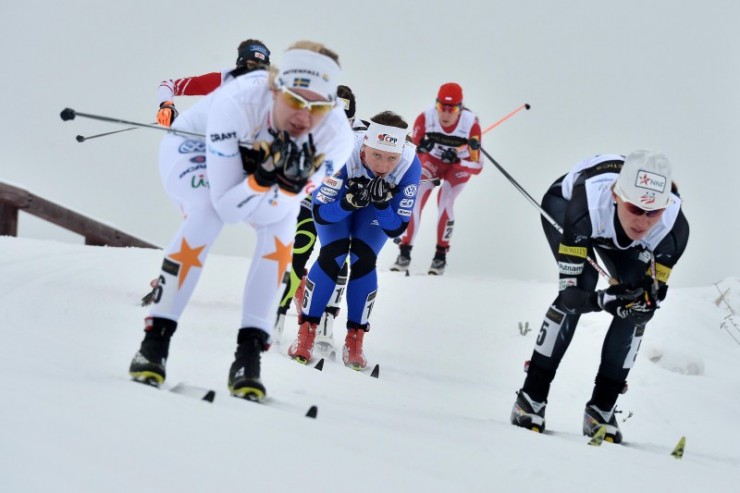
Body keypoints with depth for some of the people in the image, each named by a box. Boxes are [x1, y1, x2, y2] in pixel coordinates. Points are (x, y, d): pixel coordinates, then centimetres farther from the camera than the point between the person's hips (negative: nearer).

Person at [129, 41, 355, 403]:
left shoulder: (336, 136, -31)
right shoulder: (237, 104, -41)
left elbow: (271, 213, -29)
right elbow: (227, 208, -37)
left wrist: (288, 178, -48)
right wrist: (269, 173, -51)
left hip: (258, 165, 3)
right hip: (192, 149, -3)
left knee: (281, 227, -25)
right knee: (208, 213, -32)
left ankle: (248, 355, -17)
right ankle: (155, 340, -23)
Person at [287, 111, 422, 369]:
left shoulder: (410, 166, -36)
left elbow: (396, 228, -28)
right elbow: (321, 214, -33)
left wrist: (382, 203, -46)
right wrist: (348, 203, -51)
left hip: (379, 208, 1)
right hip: (336, 199, -1)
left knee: (363, 260, -17)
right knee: (332, 255, -19)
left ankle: (354, 341, -3)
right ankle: (306, 334, -7)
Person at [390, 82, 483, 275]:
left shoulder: (471, 124, -31)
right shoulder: (425, 118, -27)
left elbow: (477, 166, -25)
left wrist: (457, 160, -42)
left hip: (461, 165, -2)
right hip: (432, 160, 2)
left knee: (445, 200, -23)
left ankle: (441, 255, -6)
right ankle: (405, 252, -11)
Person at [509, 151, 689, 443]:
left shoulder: (675, 228, -37)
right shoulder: (589, 203, -45)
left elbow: (654, 296, -25)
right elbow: (570, 292, -40)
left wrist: (644, 303, -48)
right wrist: (601, 300, -60)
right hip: (564, 202, -3)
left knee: (637, 302, -15)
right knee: (583, 284, -26)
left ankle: (601, 408, 0)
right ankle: (531, 397, -14)